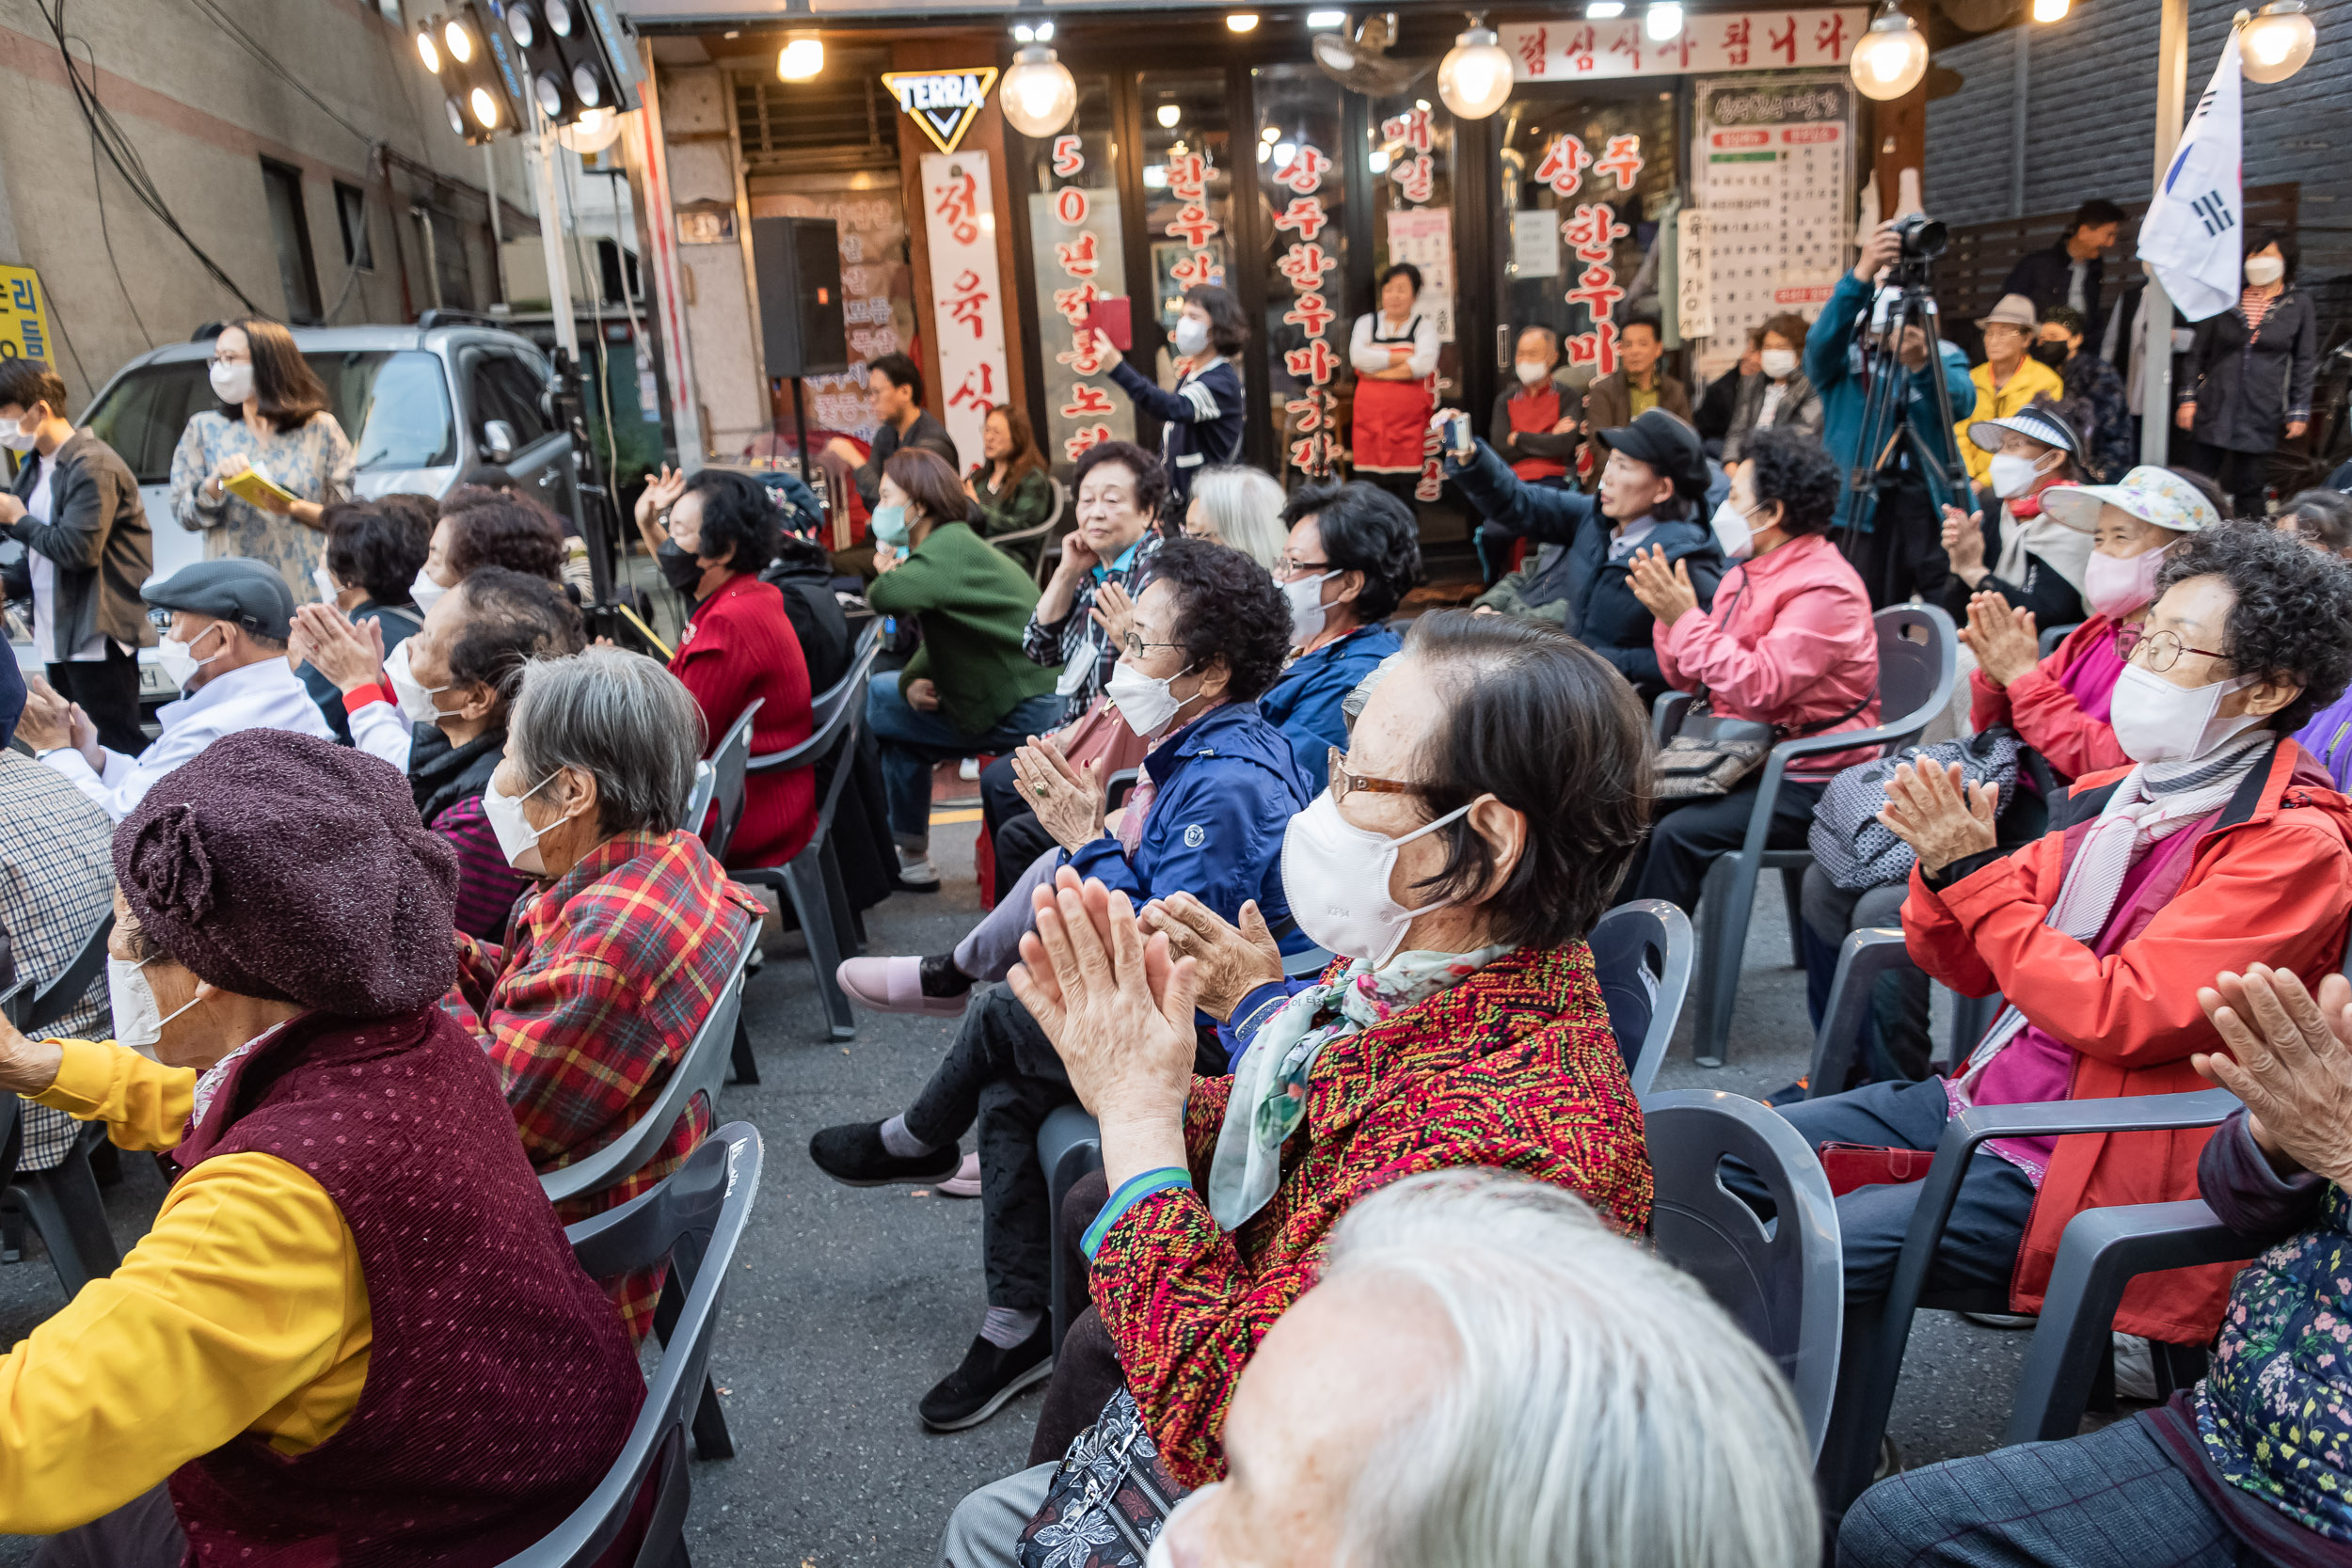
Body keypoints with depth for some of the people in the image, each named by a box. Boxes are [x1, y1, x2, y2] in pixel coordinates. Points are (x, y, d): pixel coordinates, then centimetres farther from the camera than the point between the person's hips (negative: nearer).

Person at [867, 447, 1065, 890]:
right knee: (884, 691, 21)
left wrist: (885, 572, -8)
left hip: (1027, 710, -10)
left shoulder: (951, 547, -15)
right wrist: (912, 681, -4)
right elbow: (936, 644, 17)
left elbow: (886, 596, -32)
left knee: (871, 702, -1)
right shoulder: (948, 545, 15)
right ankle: (910, 858, 26)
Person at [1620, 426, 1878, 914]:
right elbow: (1683, 679, 13)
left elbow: (1758, 688, -28)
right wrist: (1666, 614, -5)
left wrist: (1688, 618, -21)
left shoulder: (1825, 589, -17)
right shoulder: (1745, 572, 11)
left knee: (1680, 833, -26)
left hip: (1807, 782, -9)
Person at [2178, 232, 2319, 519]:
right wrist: (2189, 397, 3)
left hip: (2261, 415, -1)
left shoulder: (2300, 305, 5)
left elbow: (2305, 364, 7)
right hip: (2215, 408, 1)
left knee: (2250, 490, 1)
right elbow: (2198, 352, 10)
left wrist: (2299, 411, 3)